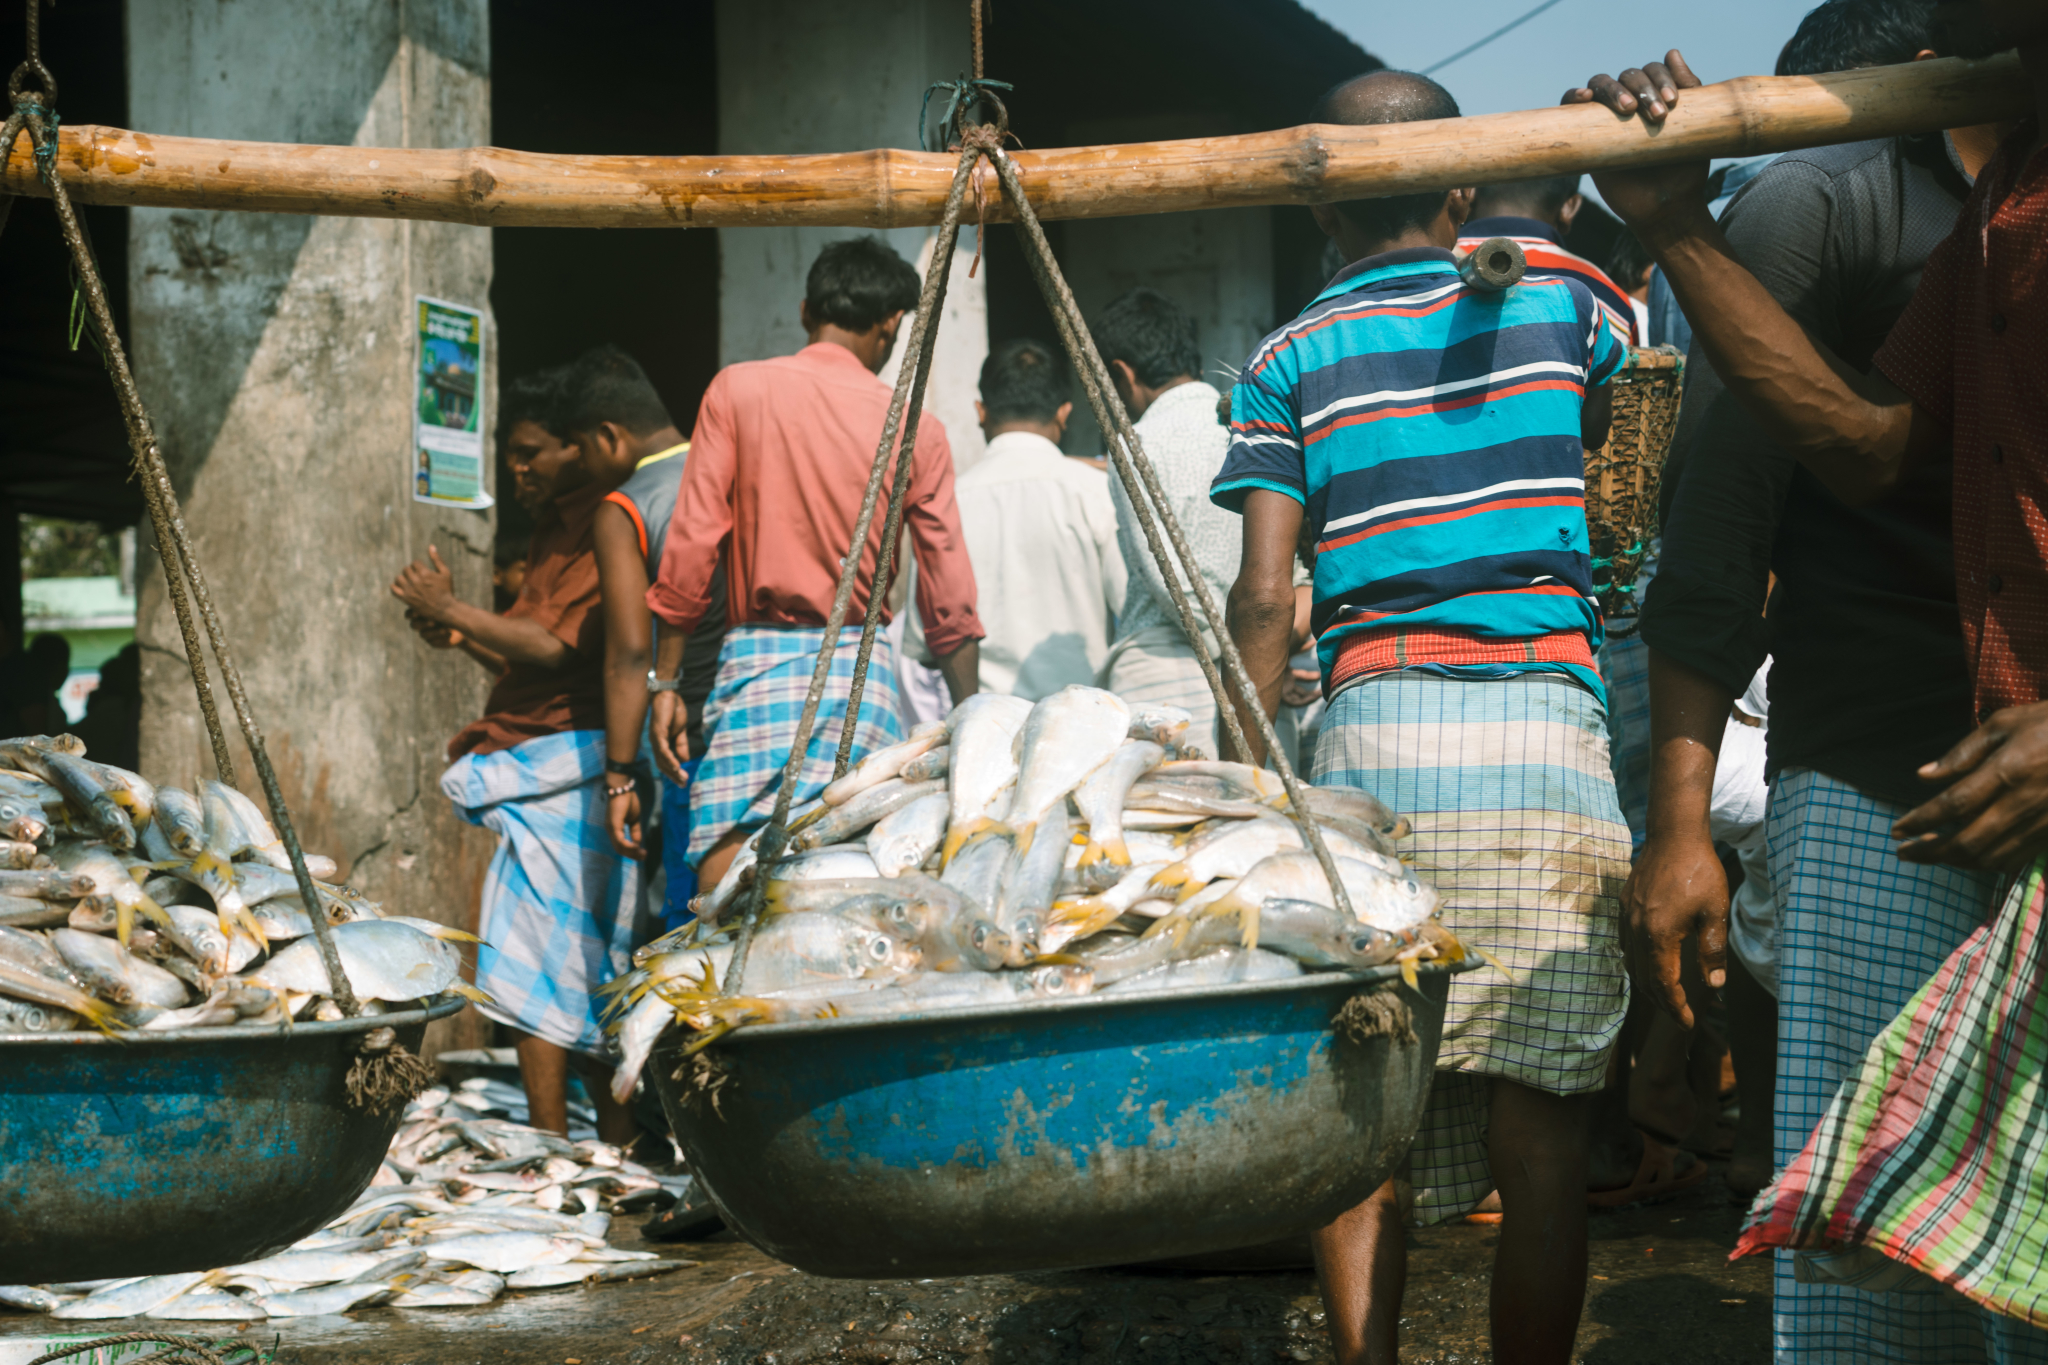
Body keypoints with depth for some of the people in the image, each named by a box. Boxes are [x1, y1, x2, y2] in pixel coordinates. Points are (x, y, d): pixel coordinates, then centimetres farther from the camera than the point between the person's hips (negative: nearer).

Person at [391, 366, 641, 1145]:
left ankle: (550, 1143, -9)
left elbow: (556, 646, -18)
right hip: (537, 766, 10)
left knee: (538, 952, -10)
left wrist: (452, 609, -11)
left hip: (565, 763, -10)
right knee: (593, 964, 8)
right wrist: (459, 635, 3)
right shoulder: (555, 527, 19)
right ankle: (620, 1141, 11)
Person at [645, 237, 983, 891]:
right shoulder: (916, 429, 4)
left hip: (758, 657, -2)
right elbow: (950, 601, 4)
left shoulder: (739, 390, 2)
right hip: (863, 667, 2)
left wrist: (664, 681, 3)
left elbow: (691, 545, -3)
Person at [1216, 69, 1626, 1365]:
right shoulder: (1554, 309, 11)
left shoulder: (1289, 361, 9)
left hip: (1371, 732, 0)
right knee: (1541, 1121, 0)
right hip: (1545, 723, 0)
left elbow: (1264, 599, 1)